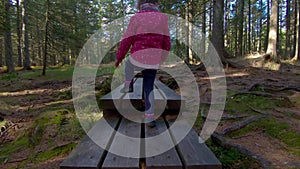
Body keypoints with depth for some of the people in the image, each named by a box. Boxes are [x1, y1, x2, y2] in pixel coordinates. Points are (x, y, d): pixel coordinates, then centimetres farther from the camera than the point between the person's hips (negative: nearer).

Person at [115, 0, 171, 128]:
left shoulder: (136, 18, -4)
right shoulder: (163, 18, 3)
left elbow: (126, 40, -3)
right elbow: (166, 42, 7)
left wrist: (119, 57, 10)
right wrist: (162, 59, 21)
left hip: (138, 59, -2)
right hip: (153, 61, 3)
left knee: (128, 64, 34)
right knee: (149, 88, 14)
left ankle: (128, 85, 35)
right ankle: (150, 118, 10)